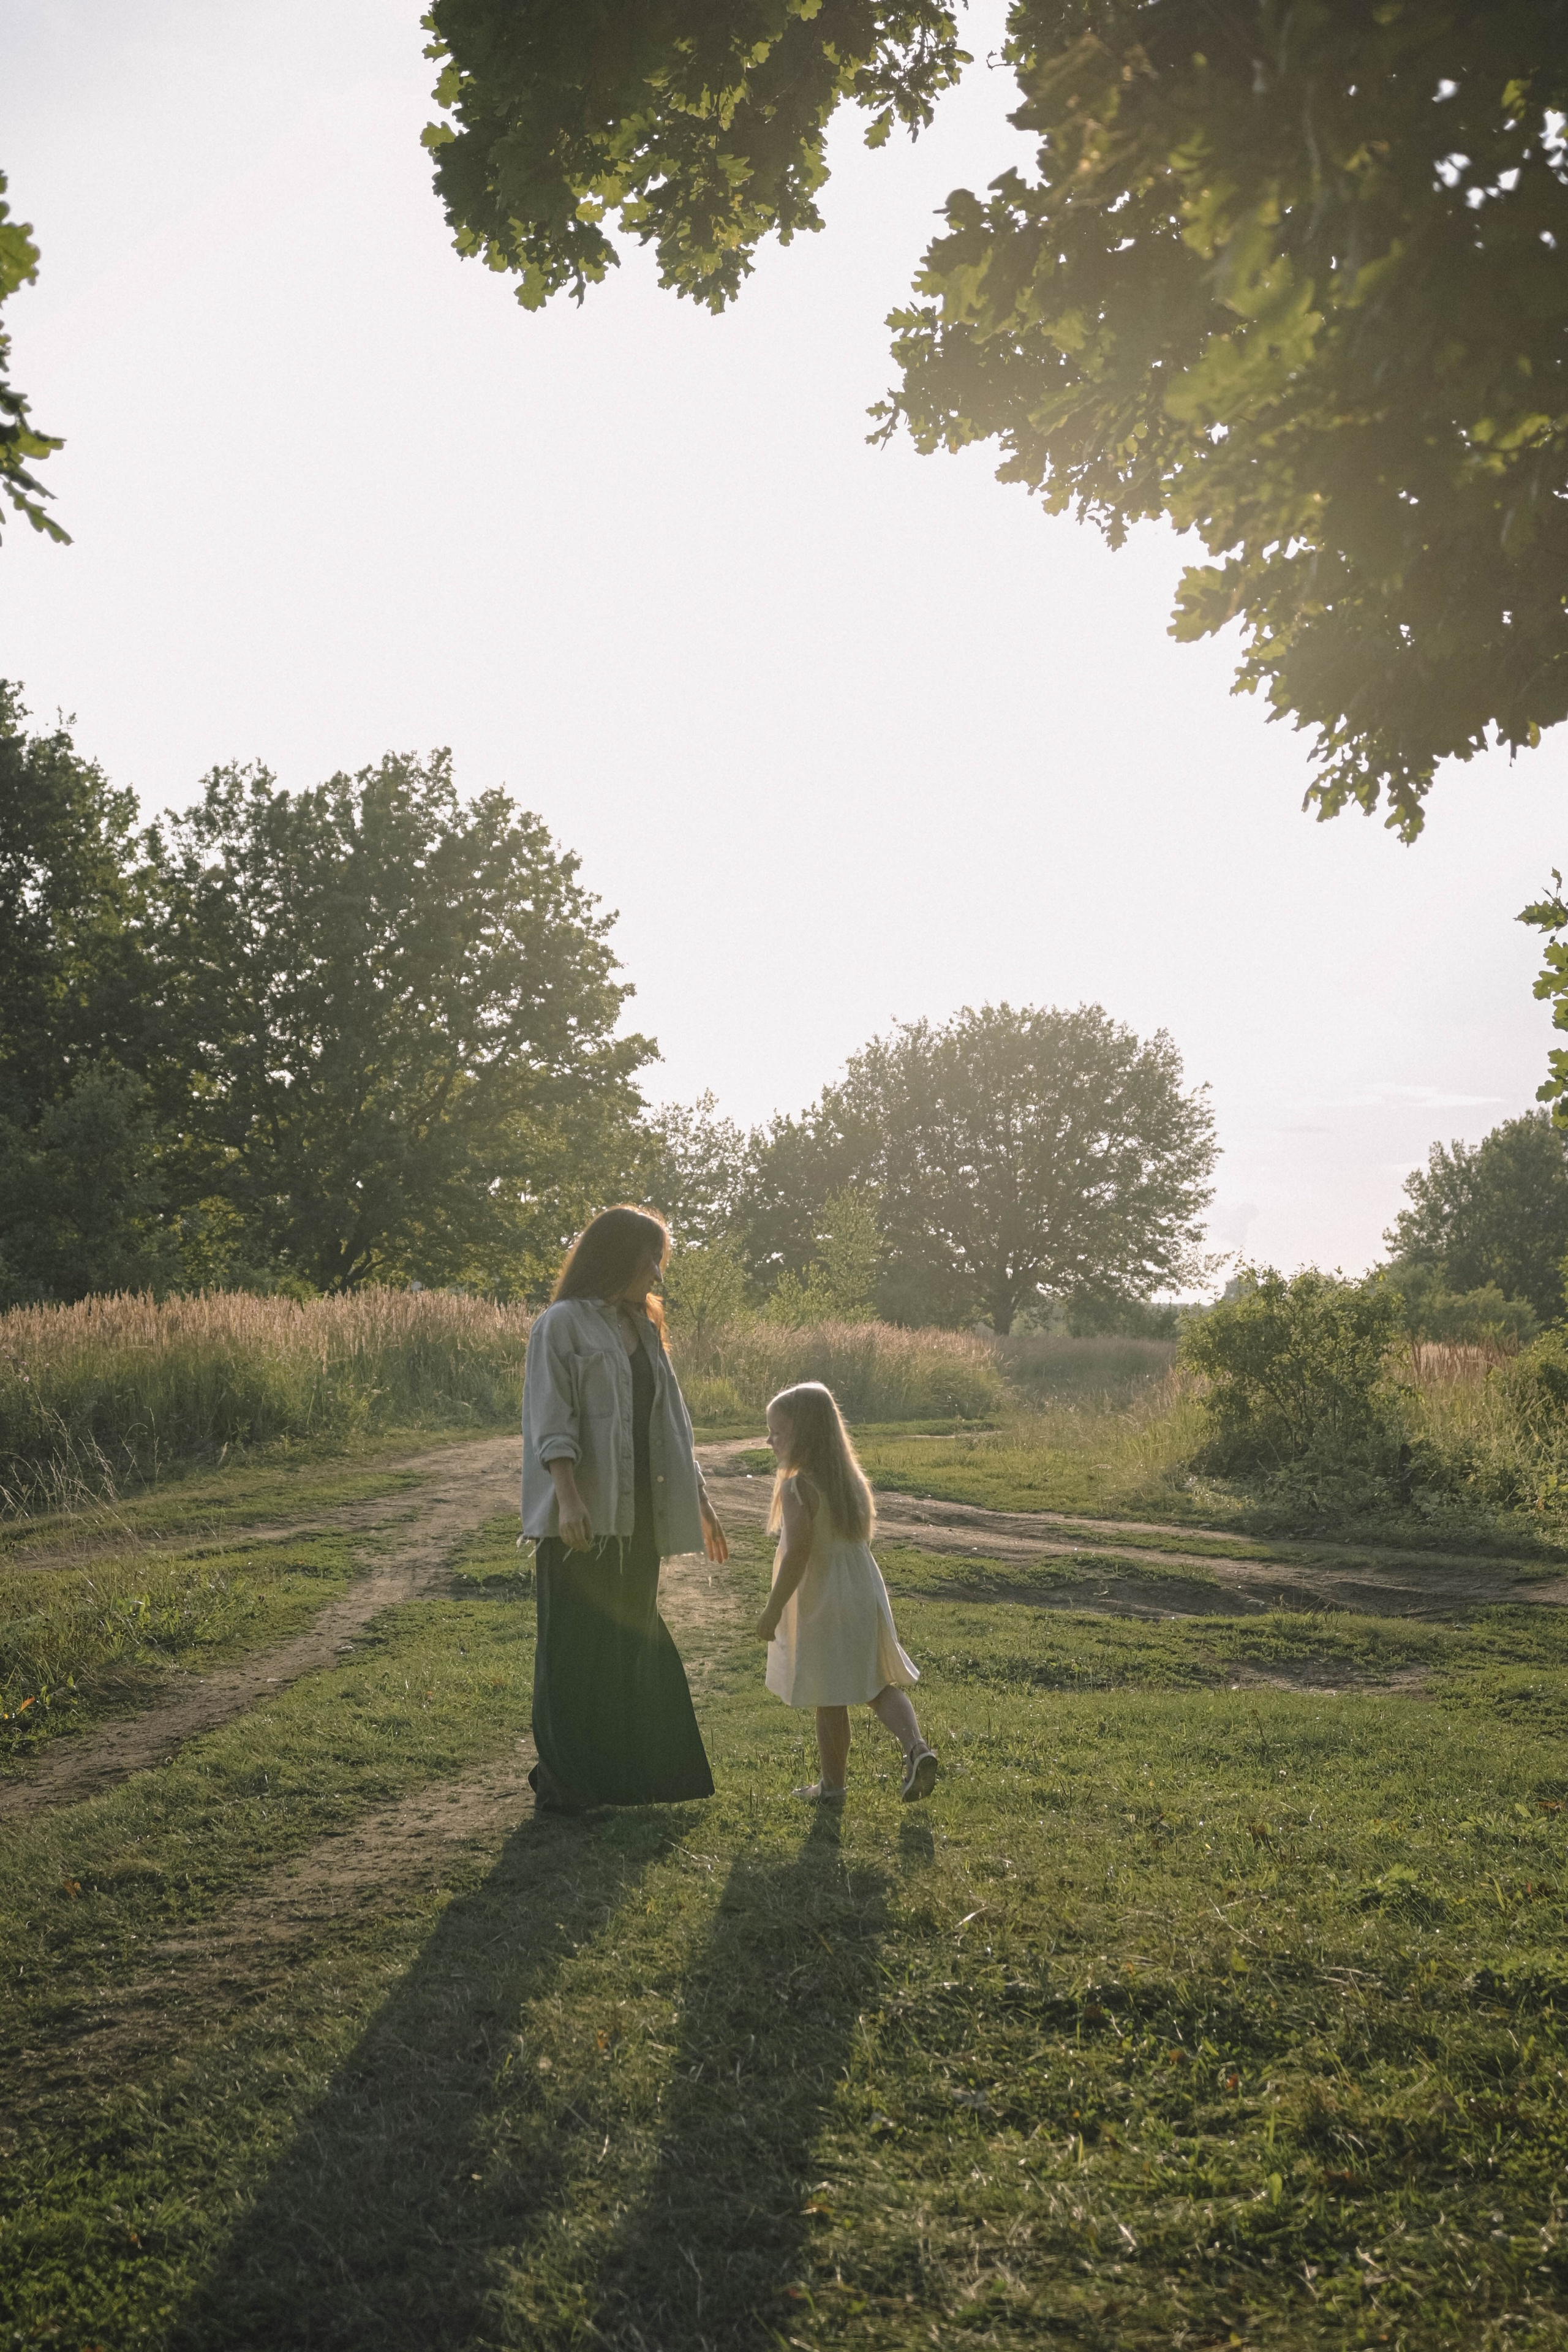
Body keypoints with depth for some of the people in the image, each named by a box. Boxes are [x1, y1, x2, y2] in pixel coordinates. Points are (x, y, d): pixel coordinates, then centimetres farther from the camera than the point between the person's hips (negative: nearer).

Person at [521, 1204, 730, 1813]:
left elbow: (669, 1424, 20)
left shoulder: (643, 1330, 17)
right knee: (574, 1643, -1)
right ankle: (564, 1777, 9)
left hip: (637, 1515, 7)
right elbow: (550, 1419, -14)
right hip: (584, 1516, -7)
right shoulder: (562, 1324, -5)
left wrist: (700, 1502, 20)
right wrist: (568, 1499, -25)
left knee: (634, 1642, 11)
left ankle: (627, 1772, 21)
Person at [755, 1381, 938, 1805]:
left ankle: (832, 1785, 17)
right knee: (877, 1685, 17)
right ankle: (915, 1747, -2)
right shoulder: (850, 1478, 6)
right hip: (866, 1595, 7)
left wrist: (772, 1610, -15)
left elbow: (797, 1554, -22)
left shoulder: (797, 1487, -18)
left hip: (822, 1606, -7)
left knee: (830, 1699, 5)